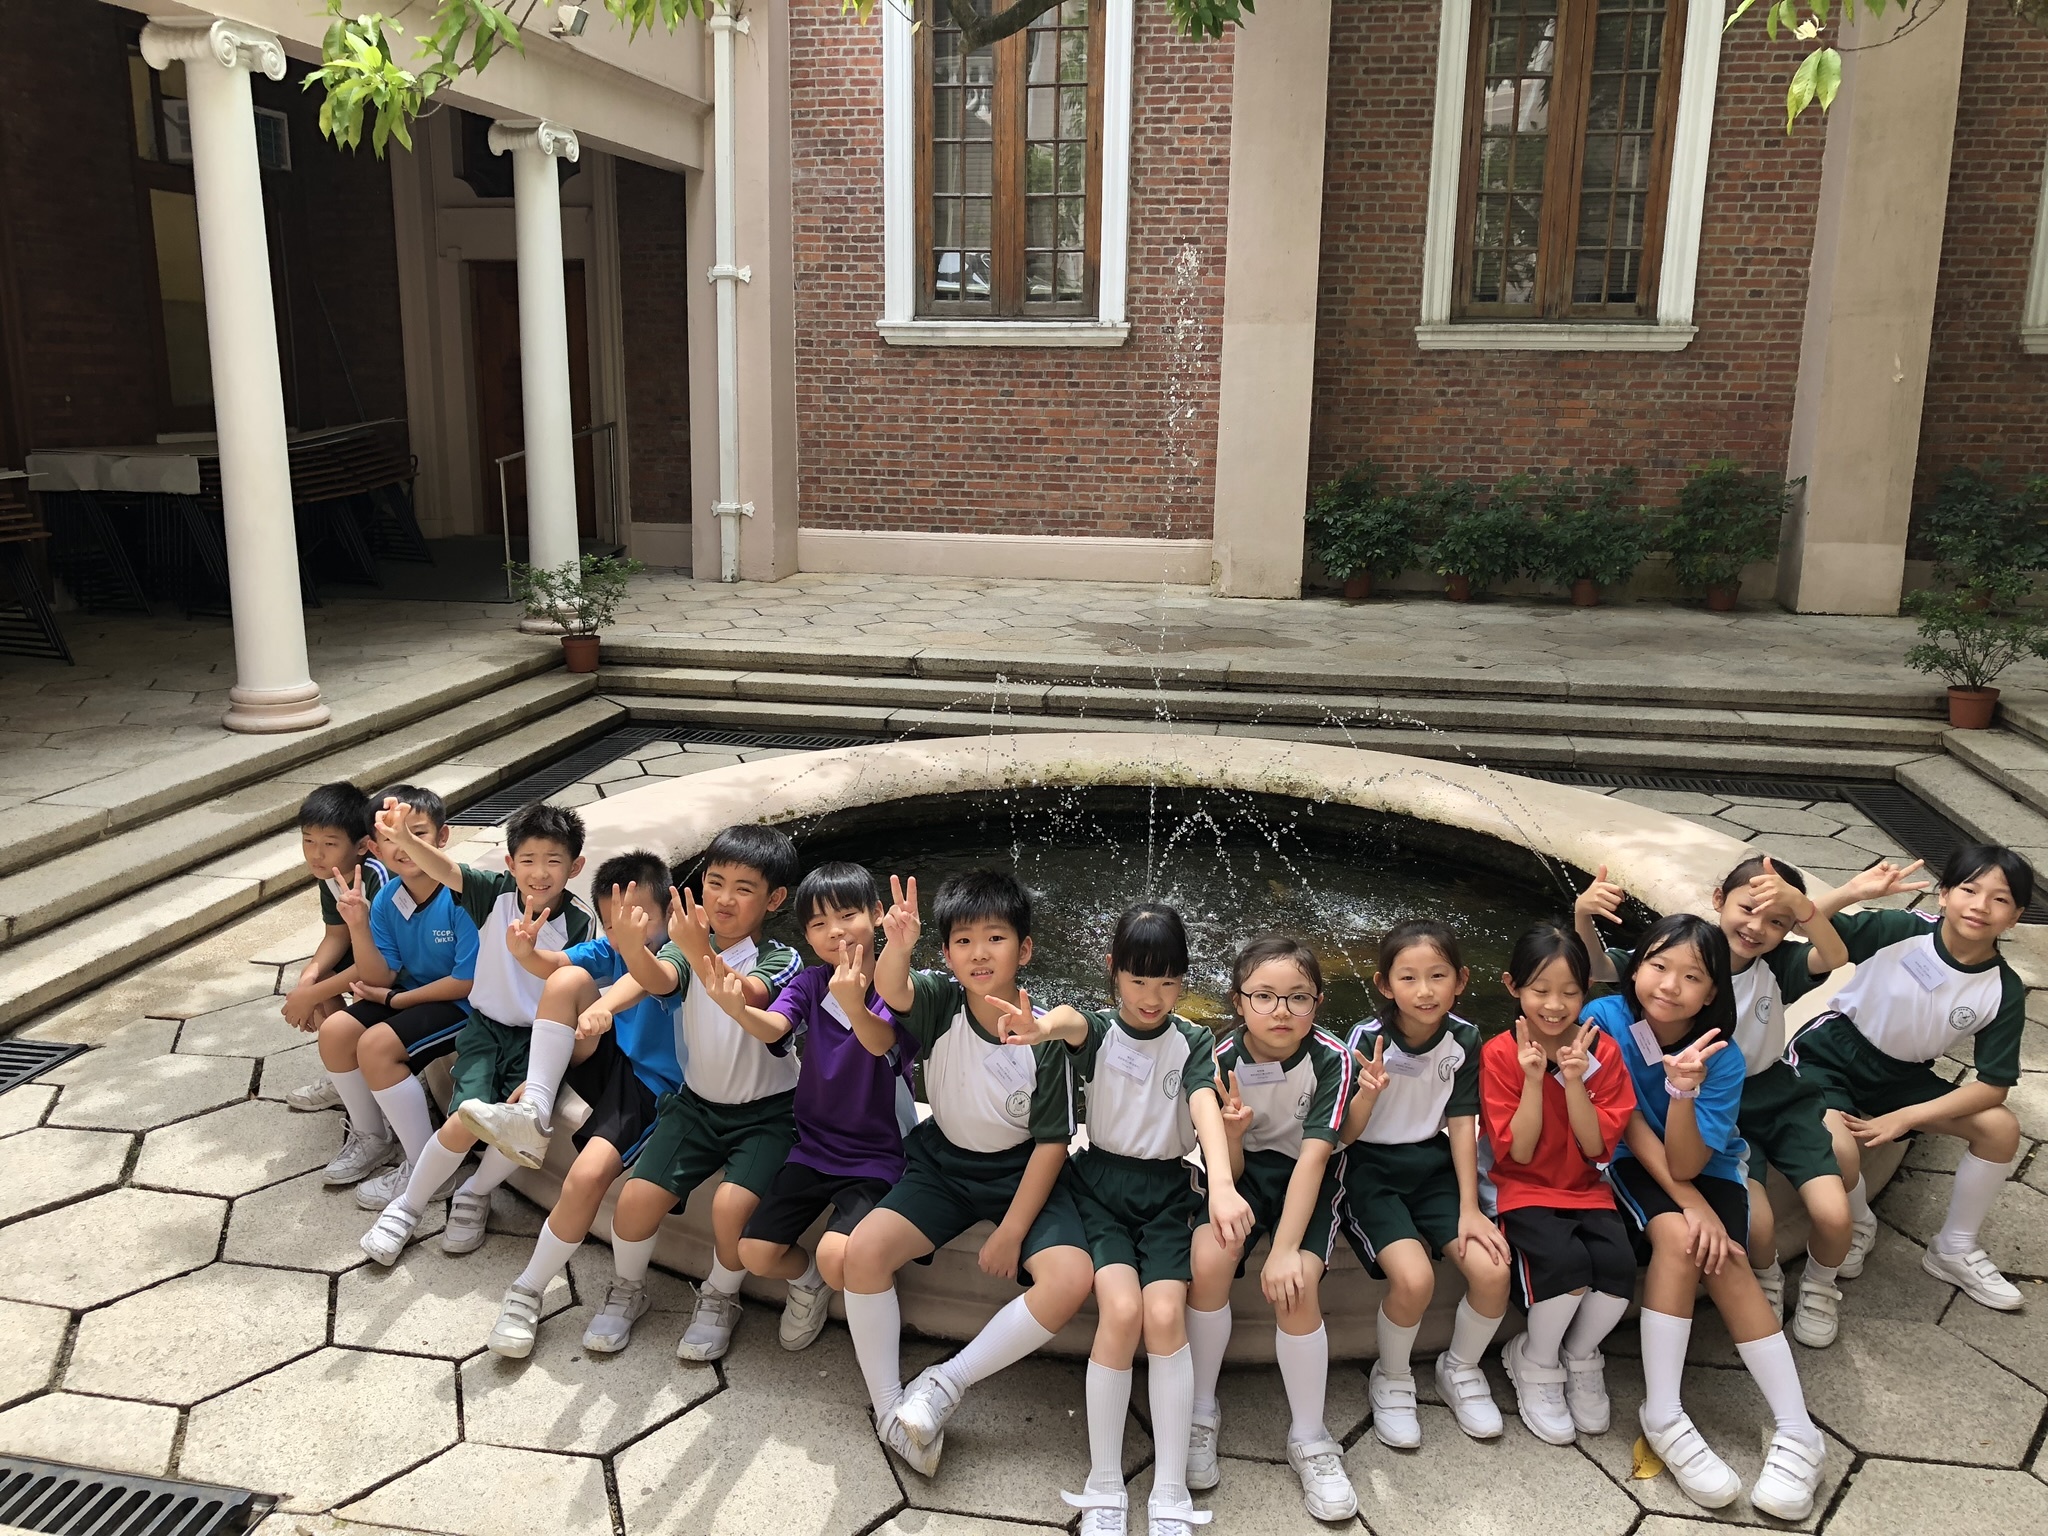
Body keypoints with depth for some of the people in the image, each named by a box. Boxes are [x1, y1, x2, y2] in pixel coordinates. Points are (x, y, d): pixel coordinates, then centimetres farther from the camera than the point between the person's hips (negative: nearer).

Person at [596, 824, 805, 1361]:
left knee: (732, 1204, -25)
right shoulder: (690, 944, -2)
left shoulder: (781, 960, -13)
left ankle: (719, 1300, 6)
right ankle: (626, 1291, 17)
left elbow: (745, 996, -36)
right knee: (637, 1198, -14)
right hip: (698, 1101, 4)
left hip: (765, 1111, -3)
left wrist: (700, 951, -54)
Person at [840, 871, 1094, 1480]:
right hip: (943, 1162, 2)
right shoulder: (940, 1001, -13)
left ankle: (946, 1382, -9)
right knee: (864, 1249, -22)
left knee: (1071, 1279, -26)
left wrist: (1012, 1231, -14)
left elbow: (1051, 1141, -11)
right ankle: (890, 1409, -3)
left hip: (1021, 1173, -1)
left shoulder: (1043, 1037, -17)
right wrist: (897, 945, -61)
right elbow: (890, 990, -38)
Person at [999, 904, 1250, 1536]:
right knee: (1121, 1310, -24)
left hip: (1167, 1188, 1)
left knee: (1165, 1314, -22)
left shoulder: (1193, 1043, 1)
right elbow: (1072, 1020, -30)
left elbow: (1206, 1109, -18)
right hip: (1100, 1182, -1)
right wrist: (1044, 1026, -57)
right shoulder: (1098, 1028, -3)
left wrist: (1222, 1184, -39)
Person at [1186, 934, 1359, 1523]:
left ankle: (1309, 1439, -4)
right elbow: (1229, 1170, -10)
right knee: (1209, 1258, -28)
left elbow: (1313, 1156, -25)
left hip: (1305, 1179, -1)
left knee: (1296, 1286, -26)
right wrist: (1231, 1134, -34)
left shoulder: (1331, 1060, -20)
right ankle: (1200, 1414, -6)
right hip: (1240, 1170, 1)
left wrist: (1285, 1249, -32)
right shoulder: (1221, 1061, -15)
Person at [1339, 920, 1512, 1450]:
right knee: (1414, 1277, -27)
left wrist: (1469, 1208, -6)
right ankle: (1391, 1380, 4)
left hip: (1433, 1166, 4)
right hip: (1371, 1168, -4)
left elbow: (1461, 1125, 0)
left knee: (1493, 1269, -17)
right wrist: (1368, 1094, -35)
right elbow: (1344, 1135, -14)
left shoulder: (1464, 1039, -7)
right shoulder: (1366, 1041, -18)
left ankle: (1460, 1368, 14)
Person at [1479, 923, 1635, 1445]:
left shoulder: (1602, 1051, -1)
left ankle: (1580, 1357, 7)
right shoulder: (1499, 1055, -9)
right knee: (1566, 1262, -30)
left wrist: (1575, 1080, -21)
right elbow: (1518, 1153, -12)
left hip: (1585, 1189, 3)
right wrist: (1533, 1079, -23)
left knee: (1618, 1265, -25)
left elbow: (1597, 1147, -8)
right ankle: (1535, 1363, 1)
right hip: (1524, 1190, -3)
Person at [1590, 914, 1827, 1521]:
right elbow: (1629, 1126, -14)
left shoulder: (1720, 1058, -18)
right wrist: (1686, 1199, -21)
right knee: (1677, 1236, -29)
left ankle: (1796, 1431, -20)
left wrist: (1684, 1087, -40)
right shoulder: (1606, 1019, -20)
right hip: (1630, 1163, -1)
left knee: (1720, 1255, -26)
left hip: (1705, 1166, 1)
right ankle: (1663, 1418, -23)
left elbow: (1686, 1163, -24)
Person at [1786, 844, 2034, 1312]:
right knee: (1840, 1149, -30)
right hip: (1830, 1053, -5)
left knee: (2001, 1127, -8)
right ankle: (1858, 1226, 8)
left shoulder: (2004, 992, -10)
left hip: (1899, 1076, 5)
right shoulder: (1903, 931, -21)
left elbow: (1994, 1085, -8)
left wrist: (1904, 1118, -19)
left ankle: (1954, 1249, 15)